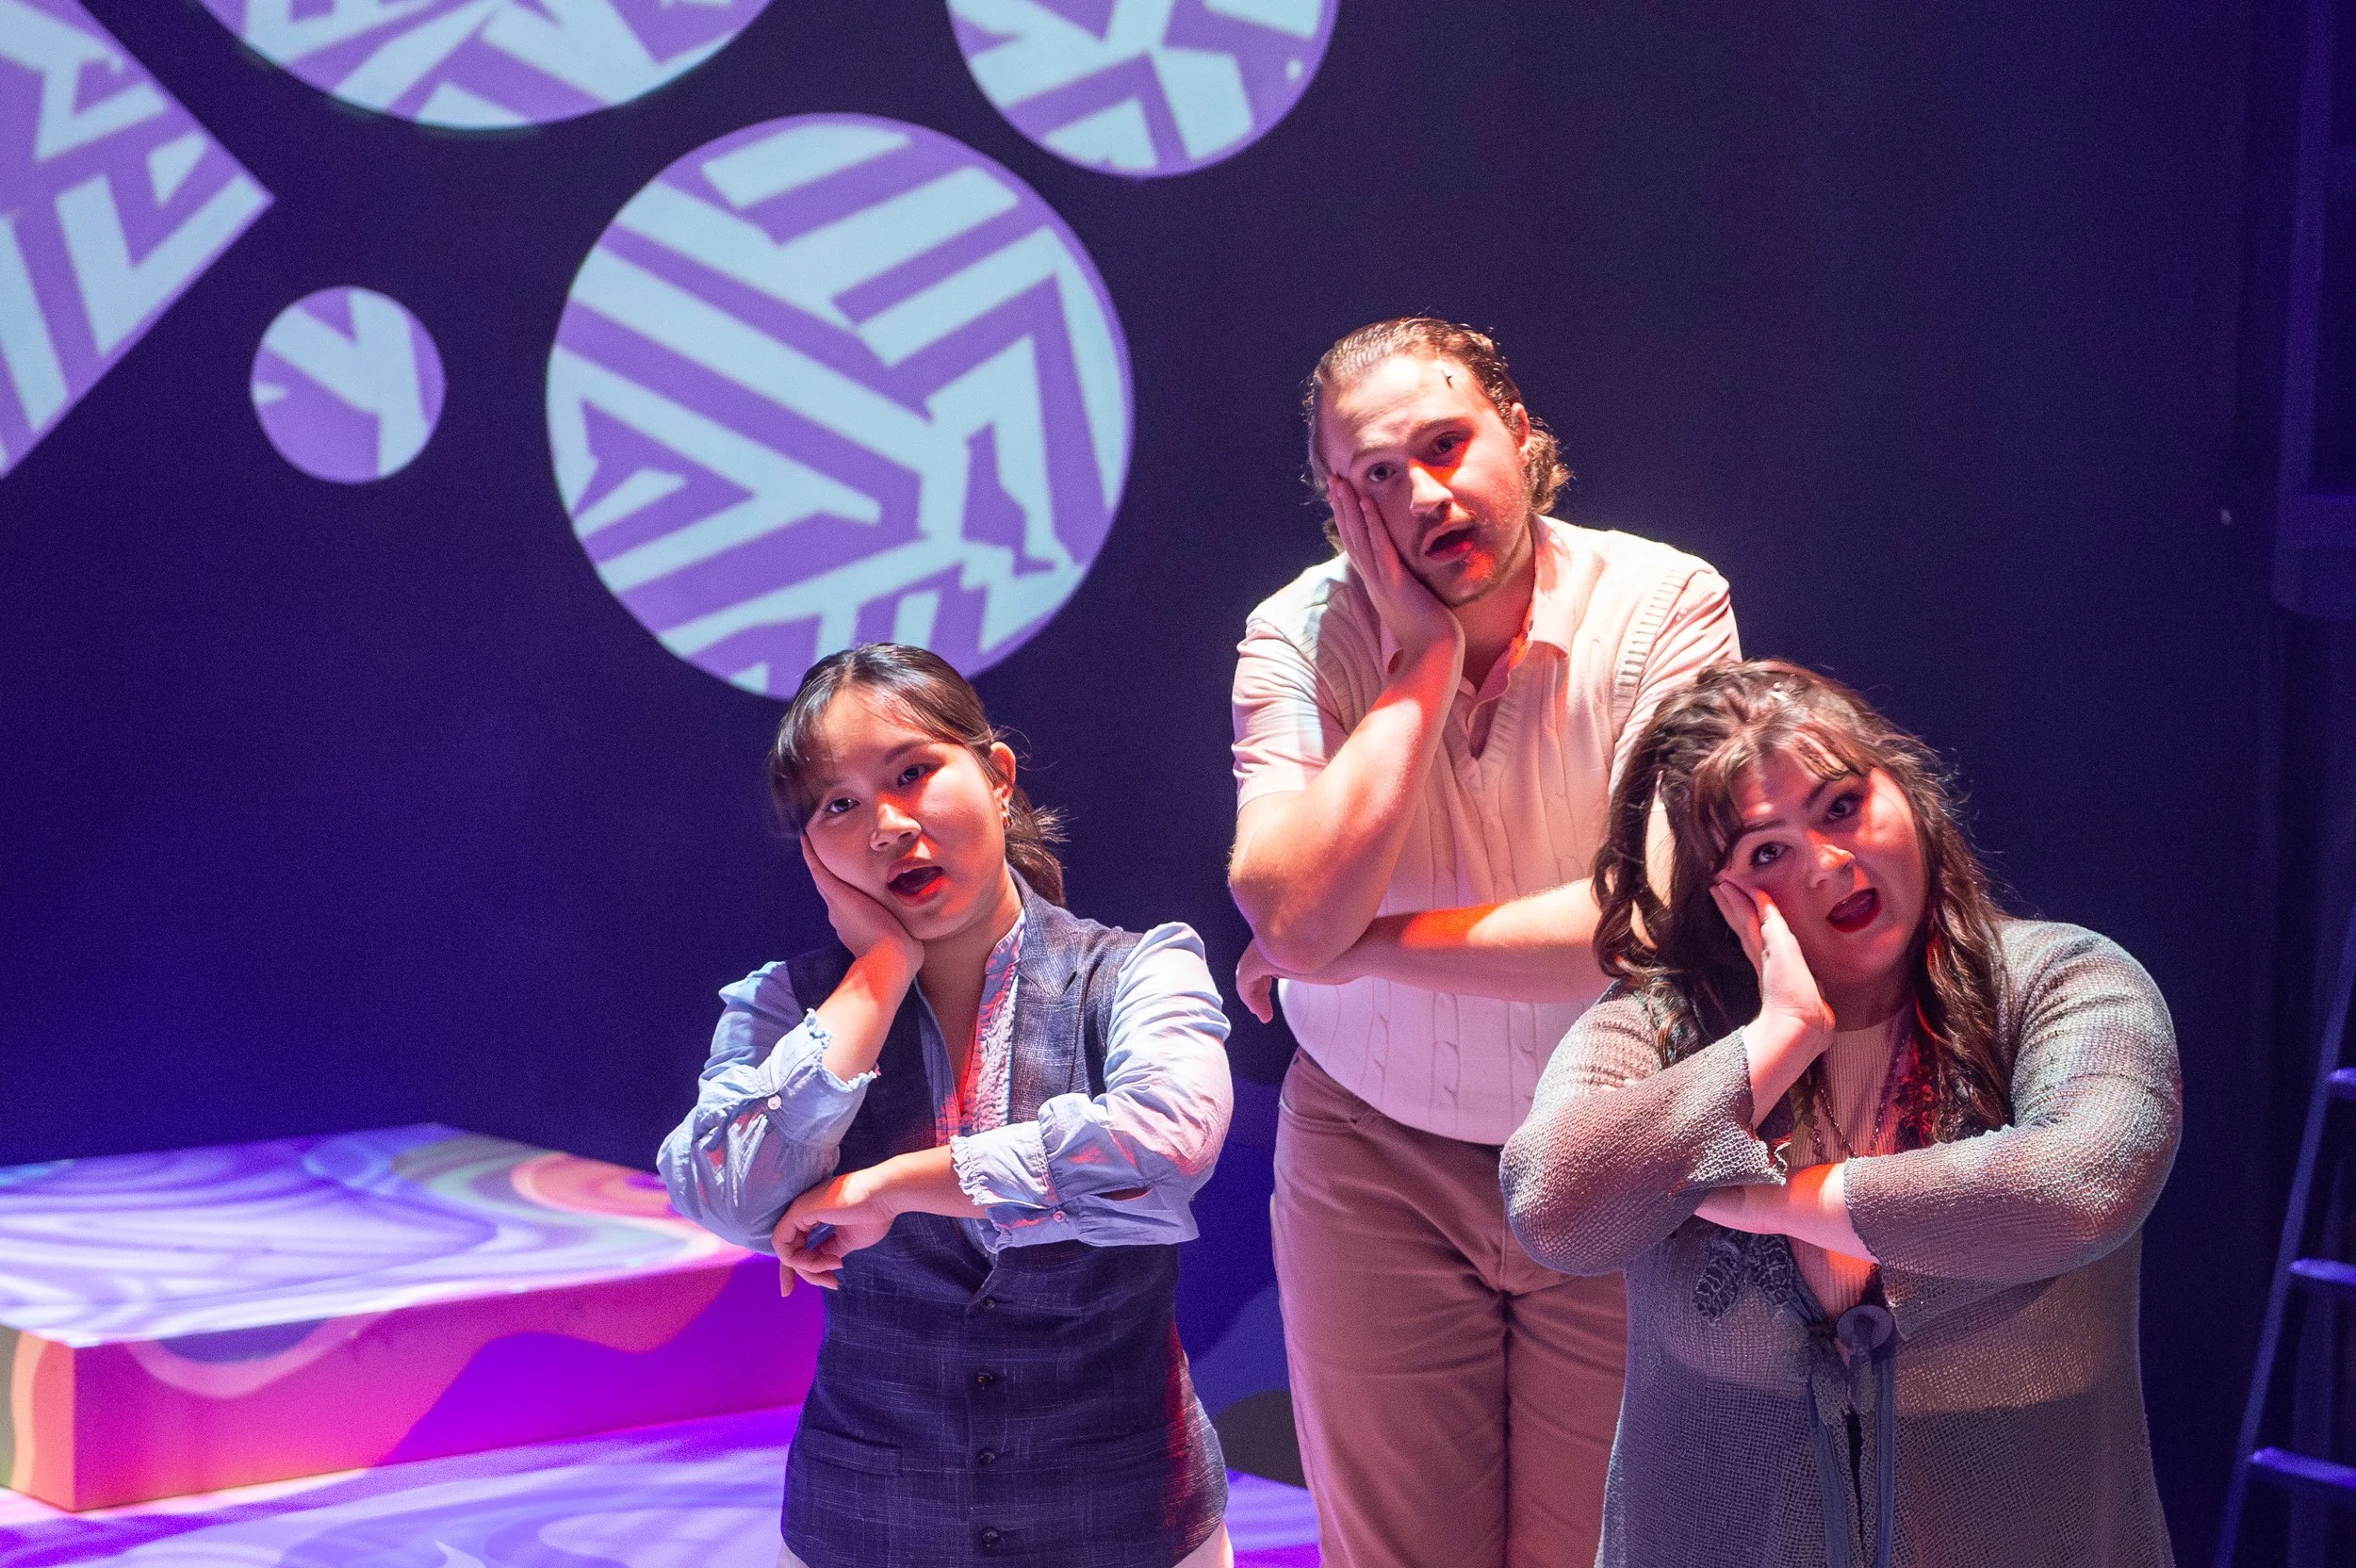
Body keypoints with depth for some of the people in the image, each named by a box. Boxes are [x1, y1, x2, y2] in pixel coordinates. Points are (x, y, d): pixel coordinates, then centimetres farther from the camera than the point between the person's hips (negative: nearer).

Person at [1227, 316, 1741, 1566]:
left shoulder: (1663, 606, -15)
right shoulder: (1301, 636, -10)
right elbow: (1294, 918, -25)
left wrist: (1367, 944, -20)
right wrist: (1424, 662, -23)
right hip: (1374, 1157, 2)